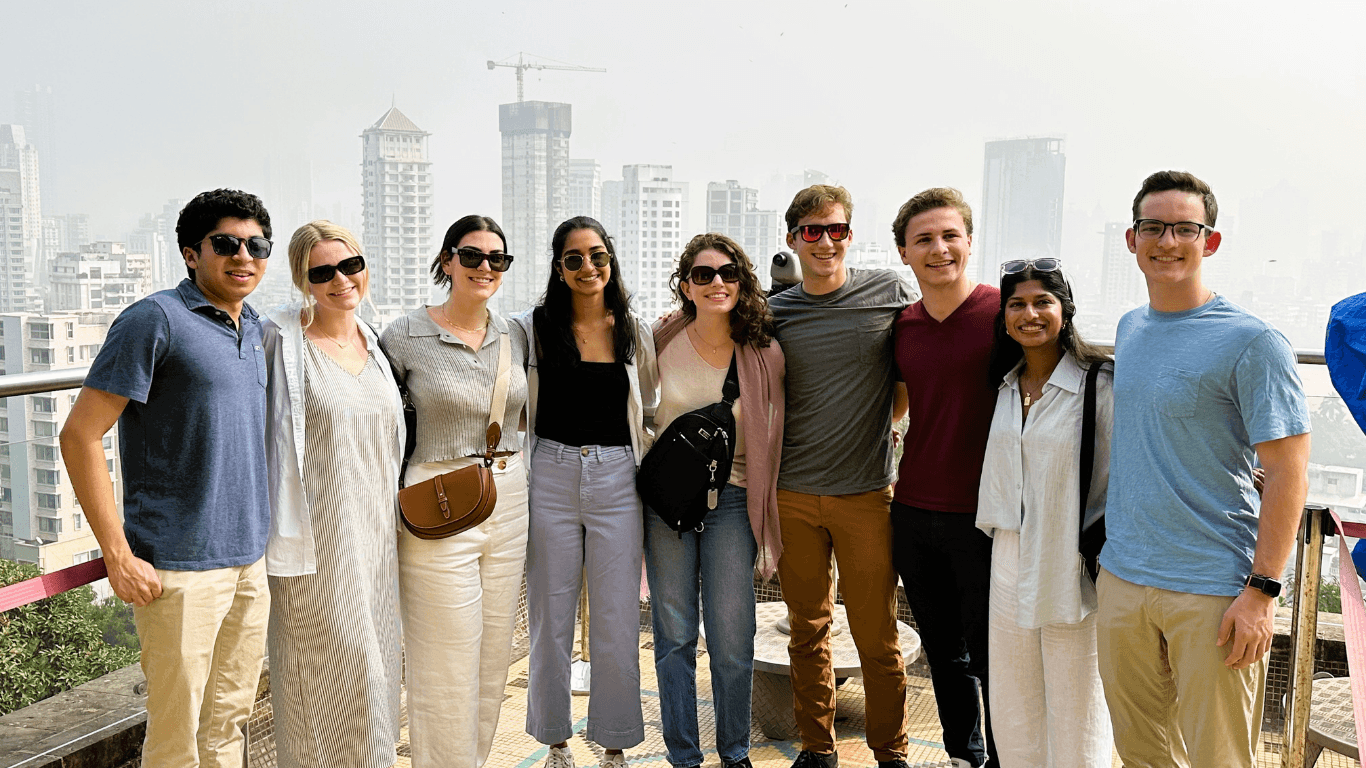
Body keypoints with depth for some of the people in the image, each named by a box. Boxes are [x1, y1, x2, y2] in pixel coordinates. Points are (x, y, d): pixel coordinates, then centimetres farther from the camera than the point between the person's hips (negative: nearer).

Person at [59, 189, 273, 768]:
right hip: (180, 567, -7)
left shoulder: (254, 328, 11)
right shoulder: (156, 320, -11)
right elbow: (80, 436, -13)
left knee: (229, 720, 17)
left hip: (251, 558, 7)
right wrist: (119, 556, -15)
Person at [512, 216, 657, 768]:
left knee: (618, 623, 6)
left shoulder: (636, 332, 6)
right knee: (550, 618, 10)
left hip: (617, 479, 1)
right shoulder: (532, 328, 1)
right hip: (550, 478, 0)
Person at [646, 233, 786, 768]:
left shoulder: (764, 354, -3)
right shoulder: (661, 342, -3)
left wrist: (766, 510, 4)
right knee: (675, 636, 8)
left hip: (732, 499, 0)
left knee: (732, 640, 1)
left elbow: (773, 435, 5)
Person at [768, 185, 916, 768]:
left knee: (877, 637, 5)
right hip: (793, 496, 2)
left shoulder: (889, 291, 0)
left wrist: (880, 422, 4)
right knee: (808, 628, 13)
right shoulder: (774, 313, 5)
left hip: (867, 494, -2)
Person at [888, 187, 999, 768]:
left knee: (990, 655, 5)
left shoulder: (1003, 312, -9)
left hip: (984, 515, -5)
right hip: (913, 511, 5)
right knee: (942, 650, 17)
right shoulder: (901, 327, 7)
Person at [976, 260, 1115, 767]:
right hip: (1010, 559, 6)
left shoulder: (1099, 384, -10)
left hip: (1072, 565, -6)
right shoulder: (1005, 387, 9)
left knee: (1075, 711, 6)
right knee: (1010, 710, 14)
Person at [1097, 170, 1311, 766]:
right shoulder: (1129, 329, 10)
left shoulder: (1250, 342, -11)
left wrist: (1262, 590, -16)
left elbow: (1287, 472, -12)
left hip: (1213, 591, -6)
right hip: (1121, 578, 6)